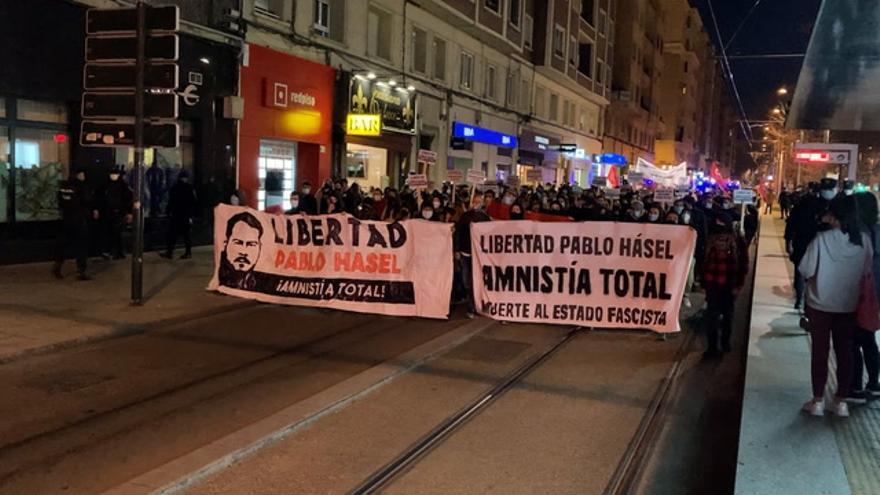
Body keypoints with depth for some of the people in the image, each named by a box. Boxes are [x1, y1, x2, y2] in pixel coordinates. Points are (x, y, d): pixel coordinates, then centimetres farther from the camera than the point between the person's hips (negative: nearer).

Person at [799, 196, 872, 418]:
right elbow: (867, 271, 0)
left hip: (820, 304, -3)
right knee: (845, 352, 13)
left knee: (820, 352, 8)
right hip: (849, 305, 3)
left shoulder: (822, 238, -19)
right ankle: (841, 401, 21)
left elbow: (806, 271, -16)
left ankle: (818, 401, 16)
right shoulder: (863, 240, -8)